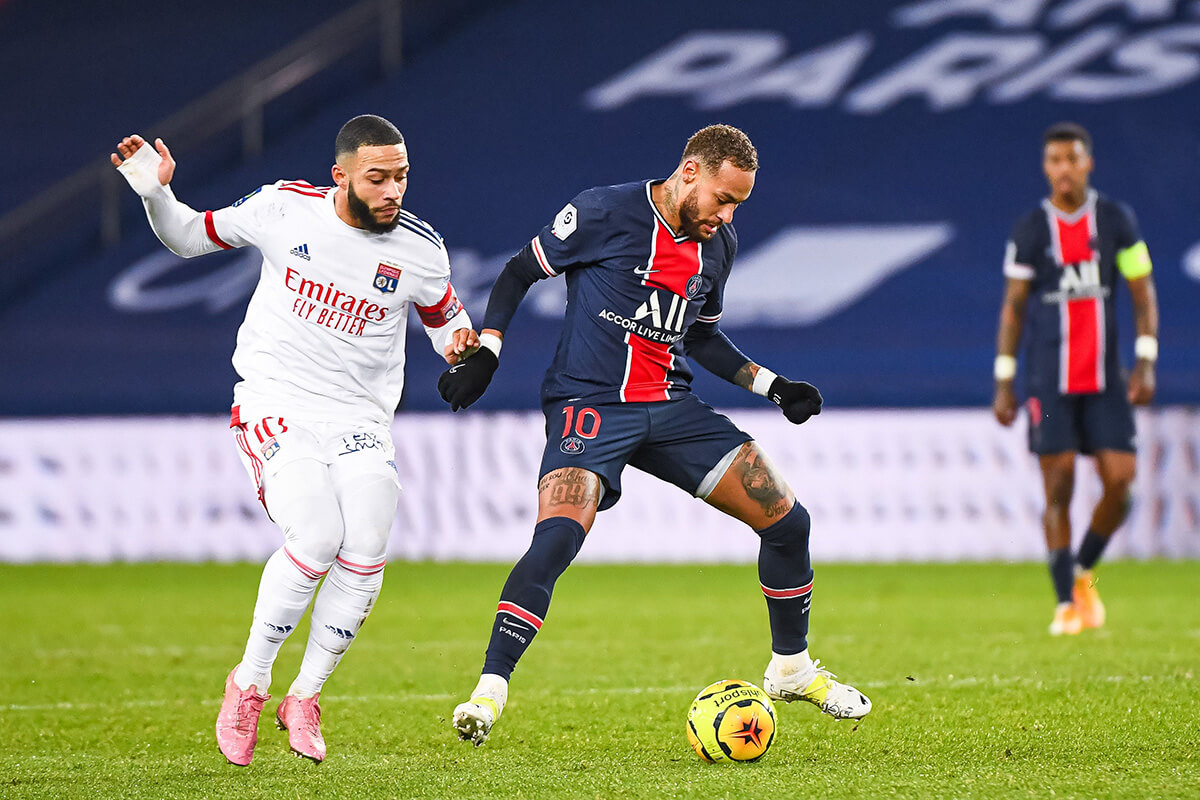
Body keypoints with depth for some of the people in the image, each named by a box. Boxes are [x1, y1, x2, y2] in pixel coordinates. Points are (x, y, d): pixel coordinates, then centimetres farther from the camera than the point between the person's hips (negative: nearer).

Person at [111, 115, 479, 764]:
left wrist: (459, 343, -9)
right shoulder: (285, 208, -6)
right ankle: (249, 685, -3)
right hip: (276, 410, -2)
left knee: (365, 553, -18)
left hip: (361, 419, 2)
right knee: (316, 539, -24)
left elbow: (445, 318, 14)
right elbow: (189, 237, 9)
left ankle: (304, 697, 4)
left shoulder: (419, 249, -4)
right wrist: (155, 193, -10)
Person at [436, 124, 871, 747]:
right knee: (557, 537, -30)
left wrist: (770, 385, 12)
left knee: (788, 521, 1)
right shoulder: (604, 214, -10)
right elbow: (520, 271, 0)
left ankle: (791, 668, 23)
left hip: (670, 408, 6)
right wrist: (486, 350, -11)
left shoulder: (718, 245, 8)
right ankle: (488, 692, -24)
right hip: (588, 405, -6)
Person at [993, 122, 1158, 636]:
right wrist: (1004, 383, 1)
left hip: (1105, 380, 1)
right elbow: (1013, 306, 5)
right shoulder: (1030, 230, 1)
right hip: (1049, 378, -1)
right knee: (1058, 488, -5)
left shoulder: (1116, 220, 4)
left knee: (1120, 482, -7)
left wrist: (1146, 362, -5)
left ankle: (1083, 573, 18)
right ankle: (1066, 604, 2)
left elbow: (1143, 293, 6)